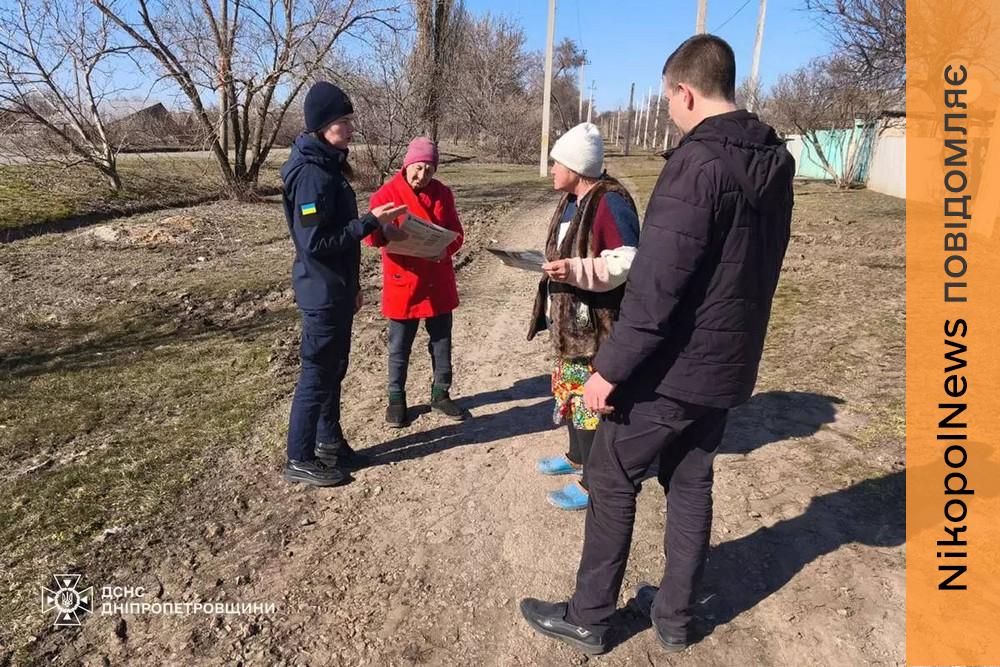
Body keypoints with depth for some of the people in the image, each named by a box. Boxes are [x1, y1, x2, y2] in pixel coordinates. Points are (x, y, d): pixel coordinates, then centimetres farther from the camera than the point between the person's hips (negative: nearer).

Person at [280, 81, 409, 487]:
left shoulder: (330, 167, 11)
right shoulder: (311, 175, -19)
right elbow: (315, 243, -24)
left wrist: (352, 286, 19)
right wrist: (371, 222, -21)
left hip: (337, 291, 9)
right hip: (322, 294, -9)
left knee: (334, 369, 18)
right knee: (317, 374, 1)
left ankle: (329, 441, 34)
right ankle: (299, 460, 16)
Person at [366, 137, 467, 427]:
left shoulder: (443, 193, 4)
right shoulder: (387, 194, -7)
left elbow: (456, 233, 4)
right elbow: (373, 237, -14)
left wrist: (446, 249, -18)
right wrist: (378, 227, -38)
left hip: (439, 283, 4)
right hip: (403, 283, -3)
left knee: (442, 342, 12)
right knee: (399, 346, 8)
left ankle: (440, 394, 28)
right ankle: (396, 399, 23)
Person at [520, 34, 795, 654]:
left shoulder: (697, 163, -20)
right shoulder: (775, 163, 7)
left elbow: (657, 285, -25)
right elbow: (756, 269, 13)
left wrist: (610, 368, -18)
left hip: (674, 367, -8)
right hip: (729, 367, 8)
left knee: (612, 483, 7)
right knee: (691, 485, 19)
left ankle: (589, 617, 23)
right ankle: (676, 617, 33)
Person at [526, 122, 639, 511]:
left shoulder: (611, 203, -19)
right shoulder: (572, 201, 12)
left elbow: (629, 261, -24)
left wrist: (576, 271, -32)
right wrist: (555, 264, 10)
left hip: (596, 322, -10)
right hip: (569, 318, 10)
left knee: (591, 398, -1)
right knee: (570, 391, 21)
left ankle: (592, 482, 14)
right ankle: (576, 457, 40)